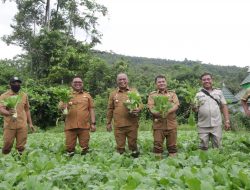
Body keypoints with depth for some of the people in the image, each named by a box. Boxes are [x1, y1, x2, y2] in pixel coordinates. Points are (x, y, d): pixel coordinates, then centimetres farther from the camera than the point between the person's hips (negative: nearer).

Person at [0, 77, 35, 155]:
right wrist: (8, 113, -34)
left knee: (21, 147, 3)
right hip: (9, 125, -2)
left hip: (22, 125, 2)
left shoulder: (24, 95, 11)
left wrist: (30, 123, 13)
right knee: (7, 145, 3)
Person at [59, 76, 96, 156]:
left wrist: (93, 123, 2)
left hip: (84, 126, 0)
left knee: (84, 147, 3)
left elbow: (91, 109, 10)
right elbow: (60, 106, 5)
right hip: (70, 126, 0)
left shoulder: (87, 95, 14)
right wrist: (64, 106, -18)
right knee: (69, 147, 3)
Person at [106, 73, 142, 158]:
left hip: (132, 123, -1)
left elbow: (140, 103, 7)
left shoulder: (134, 91, 9)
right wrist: (108, 123, 11)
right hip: (118, 125, 1)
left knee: (133, 144, 6)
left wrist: (138, 109, -16)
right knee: (120, 146, 7)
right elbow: (110, 109, 13)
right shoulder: (113, 94, 10)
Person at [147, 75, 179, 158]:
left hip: (171, 124, 1)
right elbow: (151, 107, -3)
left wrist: (168, 111, -21)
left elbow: (176, 105, -1)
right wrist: (159, 113, -23)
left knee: (172, 145, 6)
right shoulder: (152, 95, 10)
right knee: (158, 145, -1)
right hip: (158, 124, -1)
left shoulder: (172, 93, 13)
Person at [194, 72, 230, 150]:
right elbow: (195, 109, 2)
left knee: (217, 146, 8)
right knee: (203, 147, 6)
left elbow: (224, 106, 8)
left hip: (216, 124, 1)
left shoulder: (218, 92, 9)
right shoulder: (198, 94, 5)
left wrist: (227, 121, 2)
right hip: (203, 126, -1)